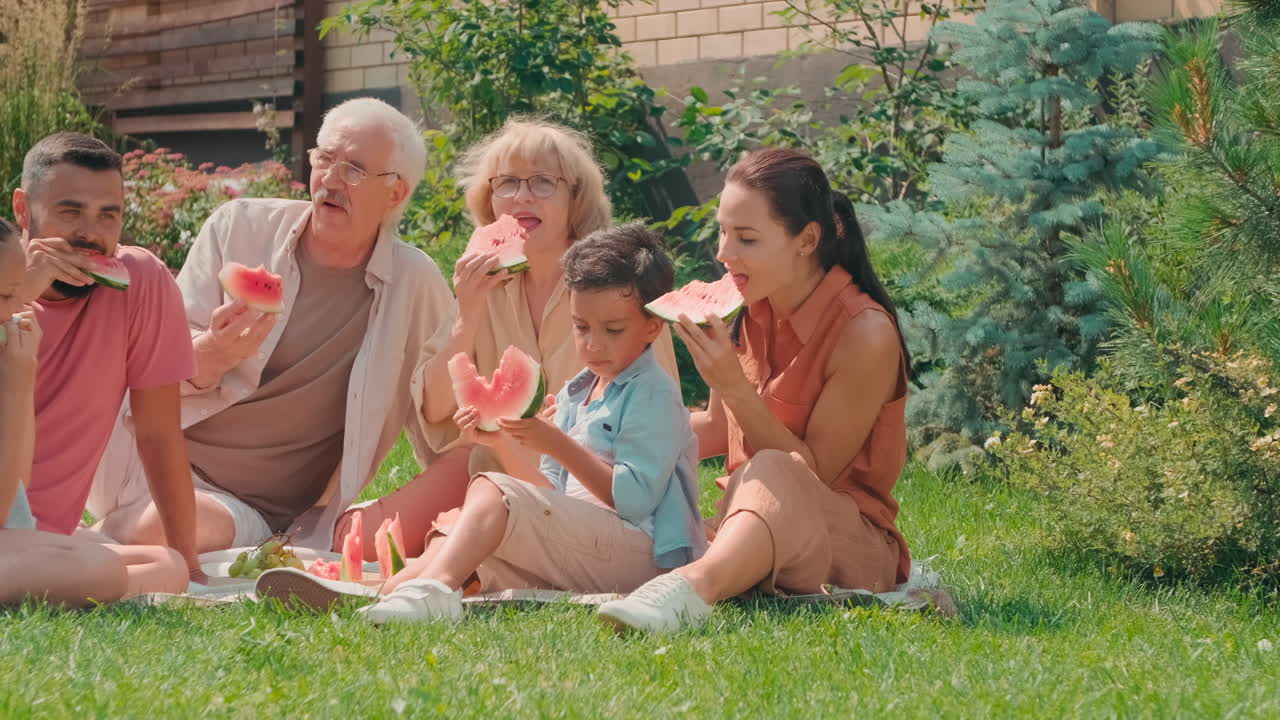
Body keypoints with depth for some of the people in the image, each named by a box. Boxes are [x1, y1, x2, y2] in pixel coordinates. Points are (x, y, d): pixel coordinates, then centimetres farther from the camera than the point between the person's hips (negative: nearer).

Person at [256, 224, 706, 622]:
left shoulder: (652, 395, -3)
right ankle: (383, 592, -33)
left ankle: (430, 591, -49)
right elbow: (556, 496, 20)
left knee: (491, 492, -24)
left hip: (639, 555, -9)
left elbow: (634, 498, -15)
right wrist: (502, 445, 7)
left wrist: (558, 446, -19)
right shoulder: (575, 395, 23)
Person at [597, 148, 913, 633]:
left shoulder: (865, 333, -17)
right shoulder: (748, 311, 3)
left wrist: (734, 387, -23)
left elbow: (815, 472, -14)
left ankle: (693, 585, -67)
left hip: (851, 545, -9)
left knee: (773, 476, -40)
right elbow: (721, 429, 18)